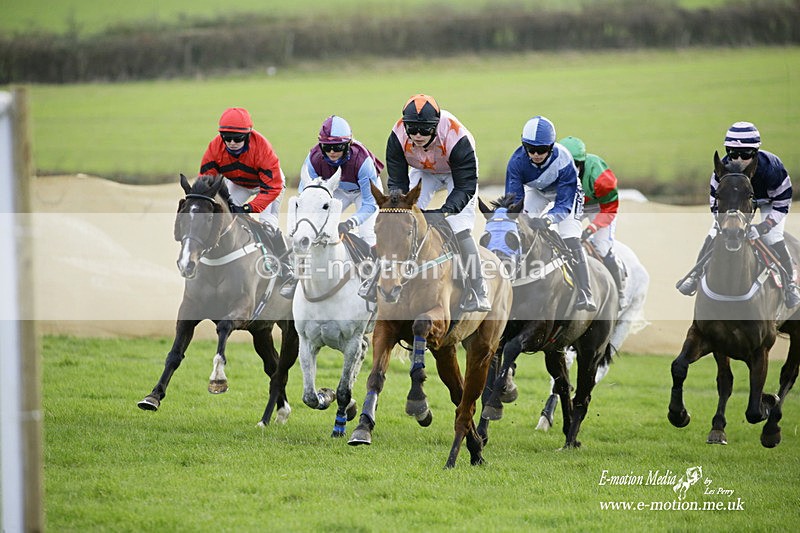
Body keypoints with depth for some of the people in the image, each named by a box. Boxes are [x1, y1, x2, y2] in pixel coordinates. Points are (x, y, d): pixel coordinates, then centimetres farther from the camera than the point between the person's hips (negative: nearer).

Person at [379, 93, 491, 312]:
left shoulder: (455, 138, -41)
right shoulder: (399, 136, -32)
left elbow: (465, 186, -36)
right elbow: (397, 182, -24)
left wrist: (443, 212, -50)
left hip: (457, 171, -4)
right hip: (422, 171, 4)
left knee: (461, 230, -18)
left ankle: (479, 292, -11)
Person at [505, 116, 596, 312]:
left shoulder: (563, 161, -38)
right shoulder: (517, 161, -31)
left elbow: (565, 204, -37)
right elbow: (513, 198, -29)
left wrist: (548, 219, -57)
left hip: (565, 190, -3)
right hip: (536, 191, 3)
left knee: (571, 240, -20)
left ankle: (585, 295, -21)